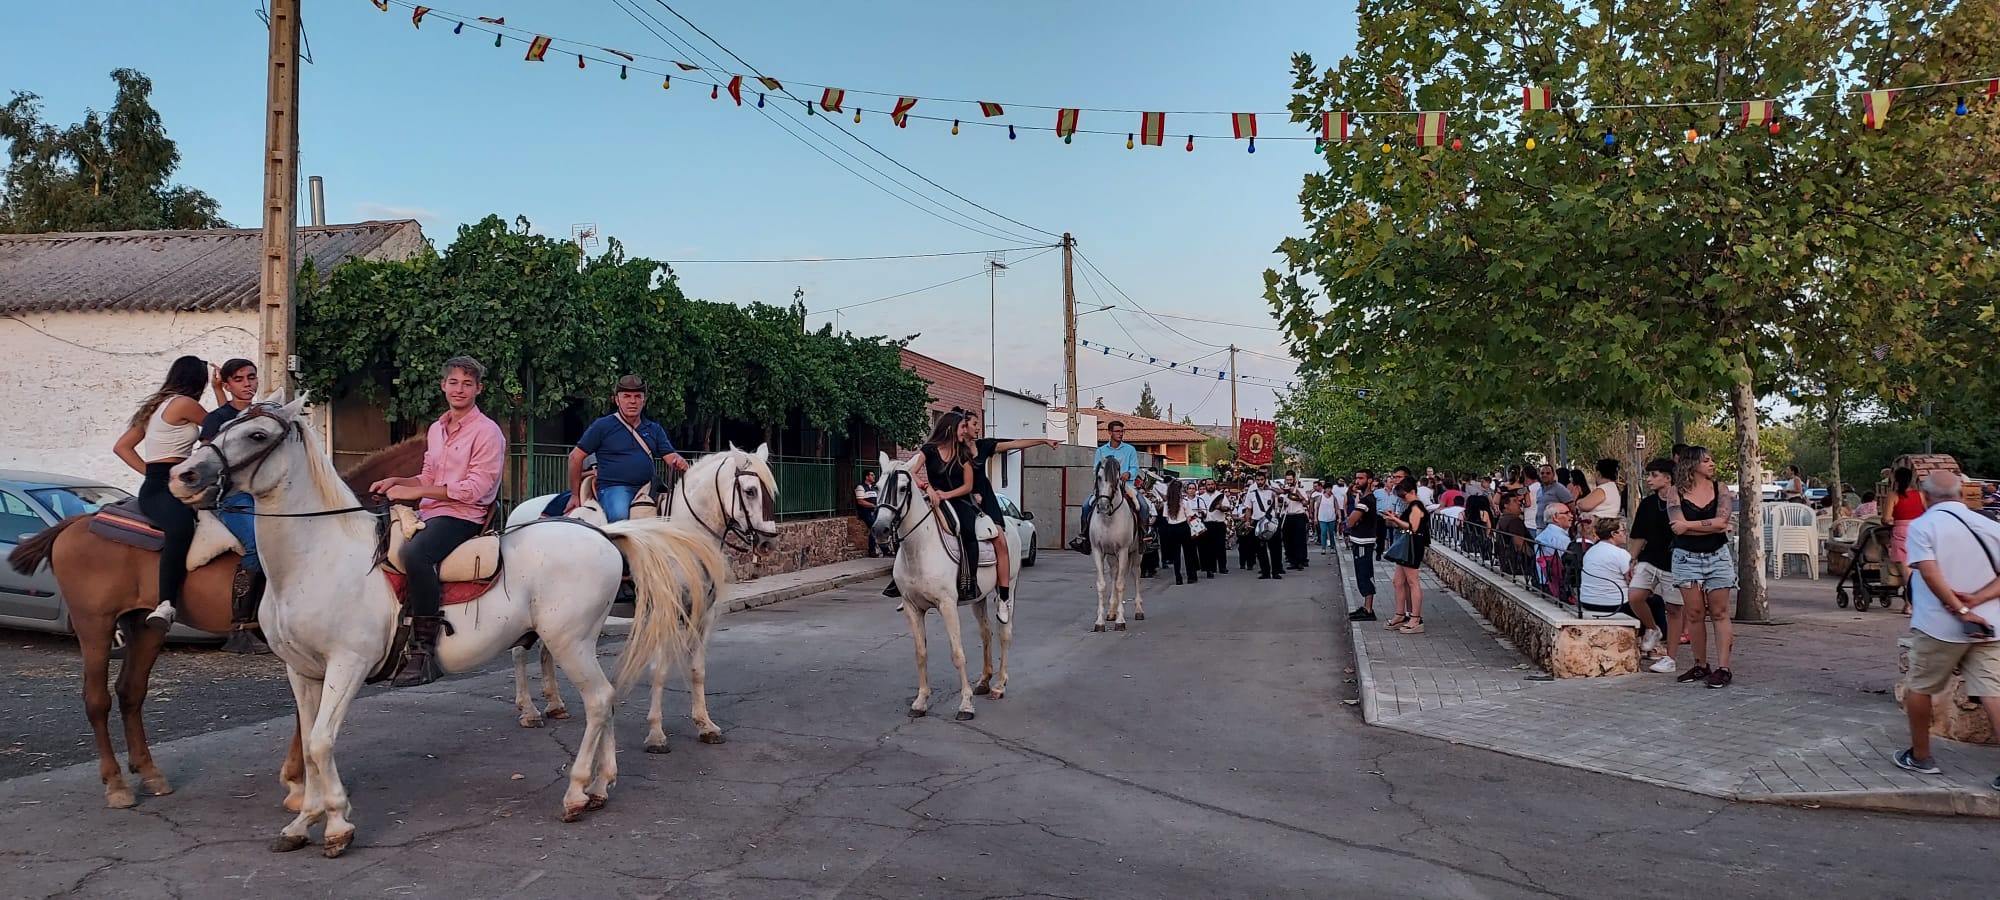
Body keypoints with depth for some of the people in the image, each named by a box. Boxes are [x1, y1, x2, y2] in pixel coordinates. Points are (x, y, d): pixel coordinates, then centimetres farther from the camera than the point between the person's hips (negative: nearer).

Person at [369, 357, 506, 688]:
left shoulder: (487, 431, -7)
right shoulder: (436, 429, 18)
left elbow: (476, 487, -16)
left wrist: (416, 492, -16)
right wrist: (397, 482, 5)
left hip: (464, 516, -9)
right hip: (429, 513, 9)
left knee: (414, 553, -35)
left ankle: (424, 650, -32)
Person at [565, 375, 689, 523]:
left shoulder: (654, 429, 17)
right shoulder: (602, 426, 5)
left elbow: (671, 457, 10)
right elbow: (575, 457, 6)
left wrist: (679, 463, -16)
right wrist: (575, 495, 6)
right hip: (613, 488, -4)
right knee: (619, 514, -36)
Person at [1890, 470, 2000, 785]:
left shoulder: (1922, 526, -6)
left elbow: (1930, 573, -18)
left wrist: (1960, 610, -16)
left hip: (1940, 626, -4)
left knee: (1918, 687, 13)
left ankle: (1920, 756, 22)